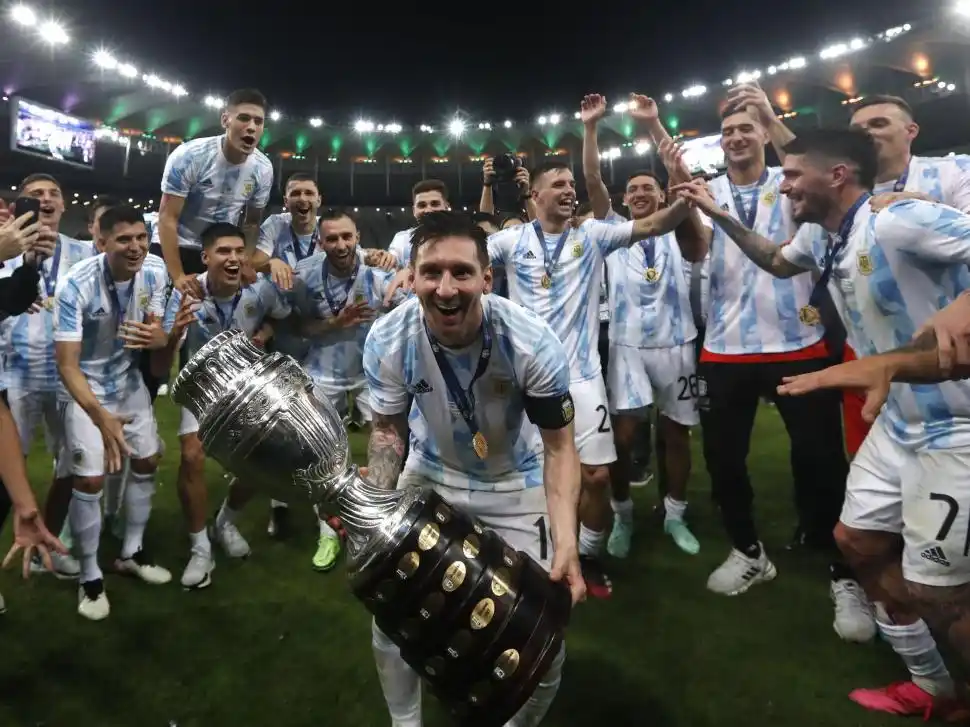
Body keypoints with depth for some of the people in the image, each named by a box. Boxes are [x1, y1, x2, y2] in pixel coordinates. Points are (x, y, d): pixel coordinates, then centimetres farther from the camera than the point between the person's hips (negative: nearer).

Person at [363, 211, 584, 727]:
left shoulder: (532, 343, -30)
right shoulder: (387, 341, -24)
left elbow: (559, 446, -19)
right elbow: (387, 429, -6)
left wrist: (565, 544, -33)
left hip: (514, 482, -1)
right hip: (430, 472, 2)